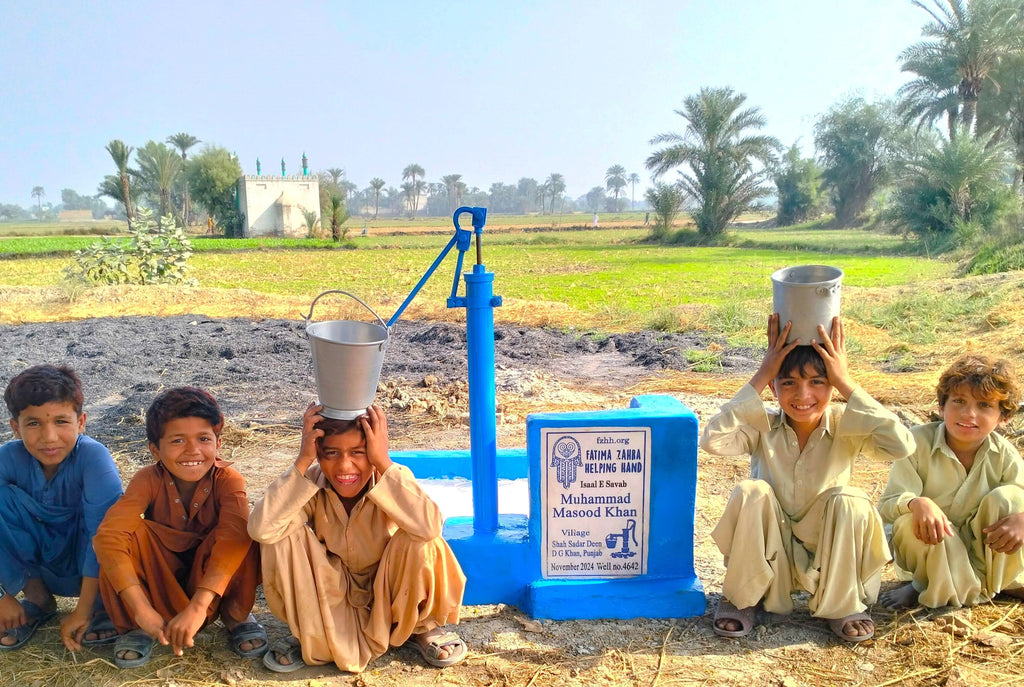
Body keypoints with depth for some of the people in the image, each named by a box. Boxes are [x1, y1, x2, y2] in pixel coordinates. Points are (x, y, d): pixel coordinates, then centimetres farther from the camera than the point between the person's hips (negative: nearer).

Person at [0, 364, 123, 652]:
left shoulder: (93, 456, -28)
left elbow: (103, 531, -30)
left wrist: (83, 610, -28)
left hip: (88, 564, -3)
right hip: (32, 561, 3)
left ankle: (105, 605, -9)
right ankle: (37, 599, -4)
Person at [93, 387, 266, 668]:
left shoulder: (227, 479, -22)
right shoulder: (149, 481, -20)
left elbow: (234, 536, -39)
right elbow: (108, 536, -34)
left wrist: (198, 606, -49)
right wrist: (142, 610, -43)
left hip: (211, 574, -1)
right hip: (159, 577, 1)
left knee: (247, 532, -31)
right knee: (132, 531, -28)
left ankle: (236, 614, -7)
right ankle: (133, 626, -9)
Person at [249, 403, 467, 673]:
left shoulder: (394, 478, -25)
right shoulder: (311, 482, -20)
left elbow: (430, 527, -46)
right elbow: (260, 529, -36)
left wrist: (383, 462, -43)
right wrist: (302, 461, -37)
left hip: (391, 595, -1)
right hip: (330, 598, 2)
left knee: (419, 540, -32)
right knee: (285, 536, -23)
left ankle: (422, 627, -1)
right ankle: (308, 634, 1)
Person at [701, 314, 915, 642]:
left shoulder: (845, 426, -14)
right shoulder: (762, 426, -15)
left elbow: (902, 445, -34)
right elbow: (712, 440, -36)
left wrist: (846, 382, -32)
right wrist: (760, 376, -33)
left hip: (828, 559, 0)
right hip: (768, 556, 0)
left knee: (850, 500, -28)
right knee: (752, 492, -29)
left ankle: (842, 606, -5)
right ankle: (741, 598, -6)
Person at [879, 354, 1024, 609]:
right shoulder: (918, 442, -20)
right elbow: (887, 505, -24)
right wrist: (917, 503, -47)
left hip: (983, 550, 3)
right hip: (932, 546, -2)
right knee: (910, 523, -36)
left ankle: (998, 583, -1)